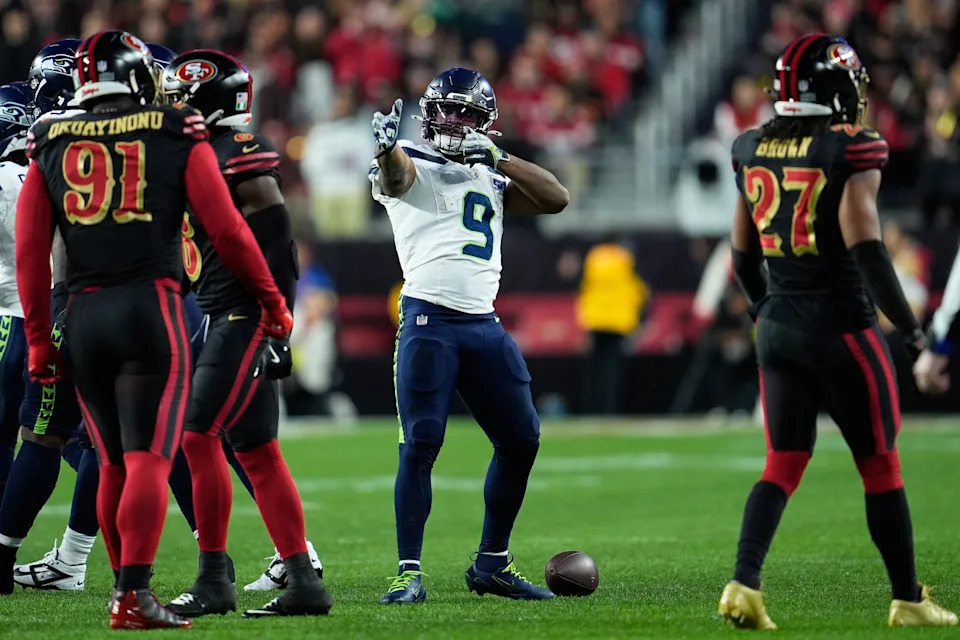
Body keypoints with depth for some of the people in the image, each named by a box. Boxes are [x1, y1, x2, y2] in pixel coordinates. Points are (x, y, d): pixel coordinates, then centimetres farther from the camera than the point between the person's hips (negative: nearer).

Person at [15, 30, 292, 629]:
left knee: (114, 464, 14)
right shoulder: (177, 134, 1)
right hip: (151, 307, -4)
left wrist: (38, 340, 15)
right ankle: (134, 595, -14)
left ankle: (127, 586, 20)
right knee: (148, 459, -6)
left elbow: (30, 254, 8)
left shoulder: (51, 144, 10)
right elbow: (227, 230, 1)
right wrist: (274, 302, 13)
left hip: (84, 316, 4)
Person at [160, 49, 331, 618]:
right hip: (223, 318, 10)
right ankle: (303, 582, 10)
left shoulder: (241, 154, -12)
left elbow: (275, 246, -17)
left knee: (200, 436, -12)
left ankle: (213, 581, -8)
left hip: (248, 317, -10)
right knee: (257, 452, 9)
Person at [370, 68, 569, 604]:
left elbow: (557, 199, 8)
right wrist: (387, 148, -45)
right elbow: (394, 176, -21)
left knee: (522, 439, 6)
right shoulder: (414, 166, 4)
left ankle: (492, 564, 19)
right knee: (422, 443, -11)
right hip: (429, 321, -6)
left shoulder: (492, 180, 20)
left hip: (484, 326, 6)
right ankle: (410, 572, -7)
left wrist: (498, 157, -2)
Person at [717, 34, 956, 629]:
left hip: (778, 328, 5)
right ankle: (909, 599, 16)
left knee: (784, 464, 9)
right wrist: (906, 321, -10)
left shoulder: (753, 151, 6)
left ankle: (744, 584, -9)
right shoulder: (851, 151, -14)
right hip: (842, 325, -5)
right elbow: (864, 245, -20)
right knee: (880, 467, 7)